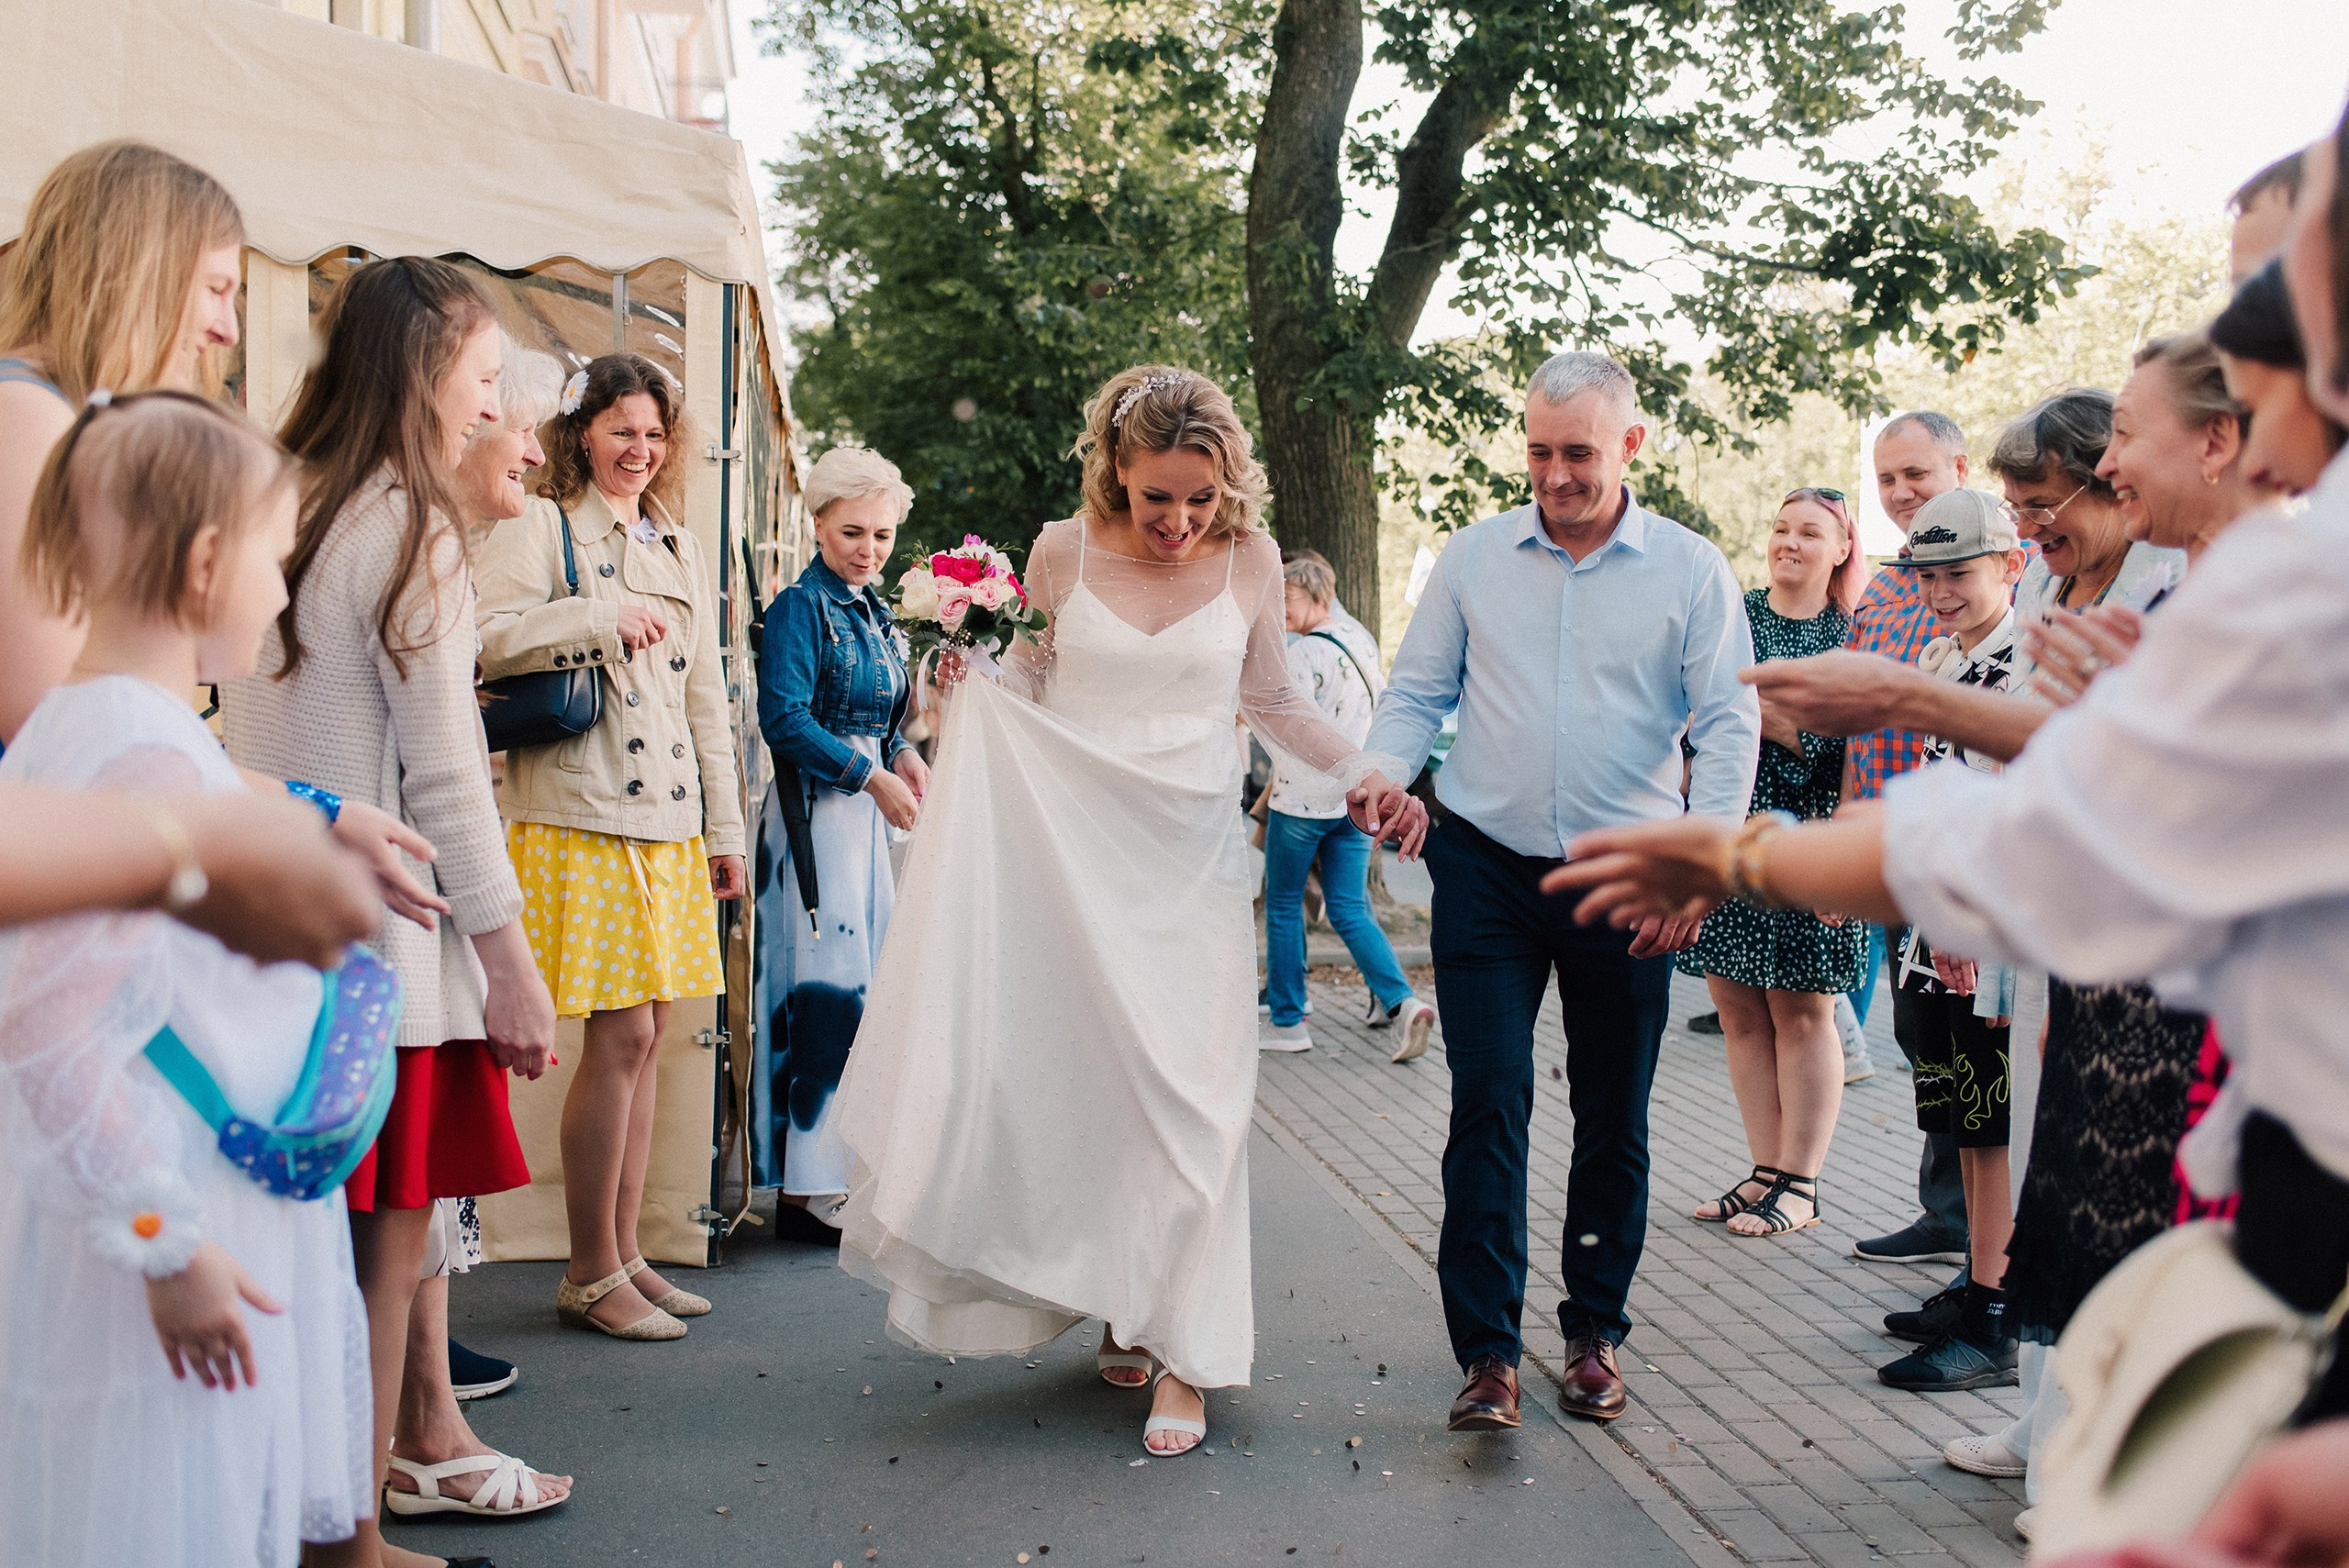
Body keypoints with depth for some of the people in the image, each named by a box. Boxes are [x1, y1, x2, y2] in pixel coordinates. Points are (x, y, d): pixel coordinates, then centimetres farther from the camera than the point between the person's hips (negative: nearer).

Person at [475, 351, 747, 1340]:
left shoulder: (682, 546, 19)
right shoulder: (540, 527, 0)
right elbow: (488, 639, -15)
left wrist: (726, 827, 18)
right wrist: (603, 616, -17)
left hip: (670, 820, 7)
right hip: (581, 813, -6)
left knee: (645, 1035, 8)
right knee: (622, 1034, -9)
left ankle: (625, 1254, 18)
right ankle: (591, 1275, 3)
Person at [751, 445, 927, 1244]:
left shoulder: (875, 611, 16)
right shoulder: (800, 607, -9)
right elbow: (785, 719, -18)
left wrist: (905, 757, 3)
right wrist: (872, 776, -16)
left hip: (867, 815, 9)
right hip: (817, 811, -9)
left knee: (862, 990, 9)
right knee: (828, 991, -10)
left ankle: (840, 1165, 17)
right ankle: (807, 1187, -6)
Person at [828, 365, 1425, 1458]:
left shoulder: (1250, 559, 2)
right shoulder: (1062, 552, 0)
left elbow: (1272, 701, 13)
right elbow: (1026, 685, 11)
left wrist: (1372, 776, 5)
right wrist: (968, 665, -9)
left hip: (1193, 855, 0)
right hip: (1074, 849, 0)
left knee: (1190, 1094, -6)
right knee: (1083, 1079, 1)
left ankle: (1181, 1352, 1)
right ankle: (1115, 1304, 21)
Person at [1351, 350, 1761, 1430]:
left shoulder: (1691, 572, 1)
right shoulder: (1473, 558, 6)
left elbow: (1729, 725, -3)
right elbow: (1418, 690, 9)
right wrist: (1388, 766, -12)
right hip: (1488, 865, 0)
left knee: (1613, 1119, 9)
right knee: (1488, 1102, -8)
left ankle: (1595, 1332, 24)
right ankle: (1487, 1351, -4)